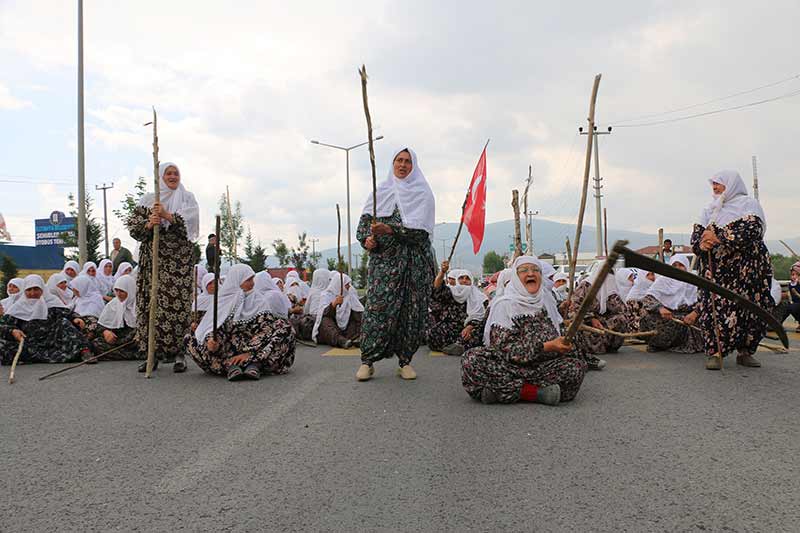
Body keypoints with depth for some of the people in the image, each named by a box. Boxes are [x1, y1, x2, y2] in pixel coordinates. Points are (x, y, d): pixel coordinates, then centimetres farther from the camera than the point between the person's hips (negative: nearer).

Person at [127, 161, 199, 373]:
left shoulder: (187, 198, 11)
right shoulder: (147, 200, 14)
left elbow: (190, 223, -5)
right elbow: (133, 226, 7)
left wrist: (167, 216, -16)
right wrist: (148, 224, -12)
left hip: (180, 259, -2)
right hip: (153, 258, 2)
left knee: (178, 302, -7)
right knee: (152, 302, -2)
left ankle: (178, 353, -1)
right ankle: (153, 353, 5)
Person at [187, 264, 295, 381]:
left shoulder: (259, 300, 4)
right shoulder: (222, 300, 7)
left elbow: (264, 329, -8)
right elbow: (211, 325, -4)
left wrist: (248, 353, -22)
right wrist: (210, 340, -28)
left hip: (254, 345, 0)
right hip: (228, 348, 1)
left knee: (285, 326, -22)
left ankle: (254, 364, -34)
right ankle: (232, 365, -33)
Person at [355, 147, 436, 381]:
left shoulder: (423, 193, 5)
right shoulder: (381, 191, 13)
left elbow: (419, 229, -9)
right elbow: (365, 219, 8)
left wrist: (388, 230, -20)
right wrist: (367, 238, -13)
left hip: (414, 260, 0)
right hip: (384, 258, 1)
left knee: (411, 309, 0)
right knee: (378, 307, -8)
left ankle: (405, 360, 11)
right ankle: (367, 361, -1)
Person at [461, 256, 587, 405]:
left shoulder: (547, 300, 11)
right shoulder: (504, 304, -6)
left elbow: (560, 334, 20)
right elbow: (505, 347, -16)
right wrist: (546, 347, -23)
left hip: (542, 367, 4)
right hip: (509, 367, -3)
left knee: (577, 366, -24)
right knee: (471, 359, -30)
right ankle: (537, 392, -27)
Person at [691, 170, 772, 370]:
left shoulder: (748, 204, 4)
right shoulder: (709, 210, 18)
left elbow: (752, 230, -13)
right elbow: (696, 233, 9)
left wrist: (719, 238, -21)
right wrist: (701, 243, -15)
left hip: (745, 269, -2)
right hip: (715, 269, 3)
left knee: (749, 308, -2)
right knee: (714, 308, -10)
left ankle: (745, 351, 11)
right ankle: (715, 352, -7)